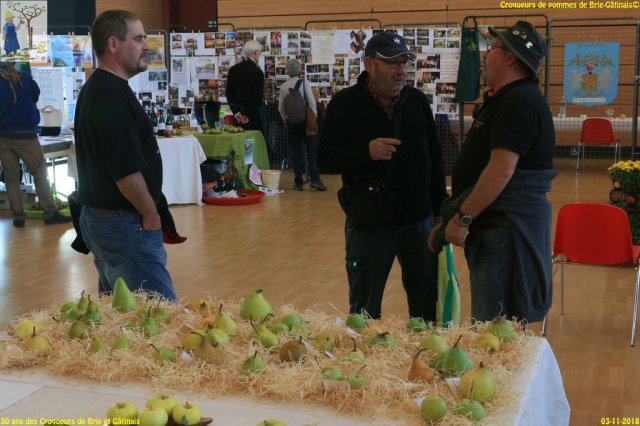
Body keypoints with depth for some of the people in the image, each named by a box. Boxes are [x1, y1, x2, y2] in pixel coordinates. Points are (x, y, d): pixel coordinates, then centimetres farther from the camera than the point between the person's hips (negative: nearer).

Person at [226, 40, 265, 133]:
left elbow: (229, 94, 5)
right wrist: (248, 116, -5)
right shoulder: (257, 71, -11)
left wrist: (236, 112, 3)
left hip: (238, 117, 6)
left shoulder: (233, 70, 5)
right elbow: (257, 98, -12)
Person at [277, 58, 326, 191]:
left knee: (296, 152, 7)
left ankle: (298, 182, 8)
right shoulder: (304, 83, -8)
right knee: (312, 150, 2)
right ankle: (315, 179, -8)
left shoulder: (283, 86, 1)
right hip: (305, 120, -3)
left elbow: (281, 108, 3)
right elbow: (312, 103, -11)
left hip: (291, 122, 3)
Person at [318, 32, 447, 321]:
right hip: (368, 223, -3)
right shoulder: (345, 104, -6)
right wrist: (366, 151, -28)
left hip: (418, 220, 4)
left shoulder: (417, 101, 5)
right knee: (365, 310, 8)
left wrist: (439, 210, 11)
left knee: (427, 304, 12)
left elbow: (434, 158, 12)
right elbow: (325, 158, -11)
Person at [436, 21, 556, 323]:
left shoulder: (519, 102, -16)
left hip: (507, 227, -11)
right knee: (490, 324, 16)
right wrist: (460, 214, 23)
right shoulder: (507, 99, 19)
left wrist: (463, 218, -21)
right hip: (498, 224, 11)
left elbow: (501, 170, -25)